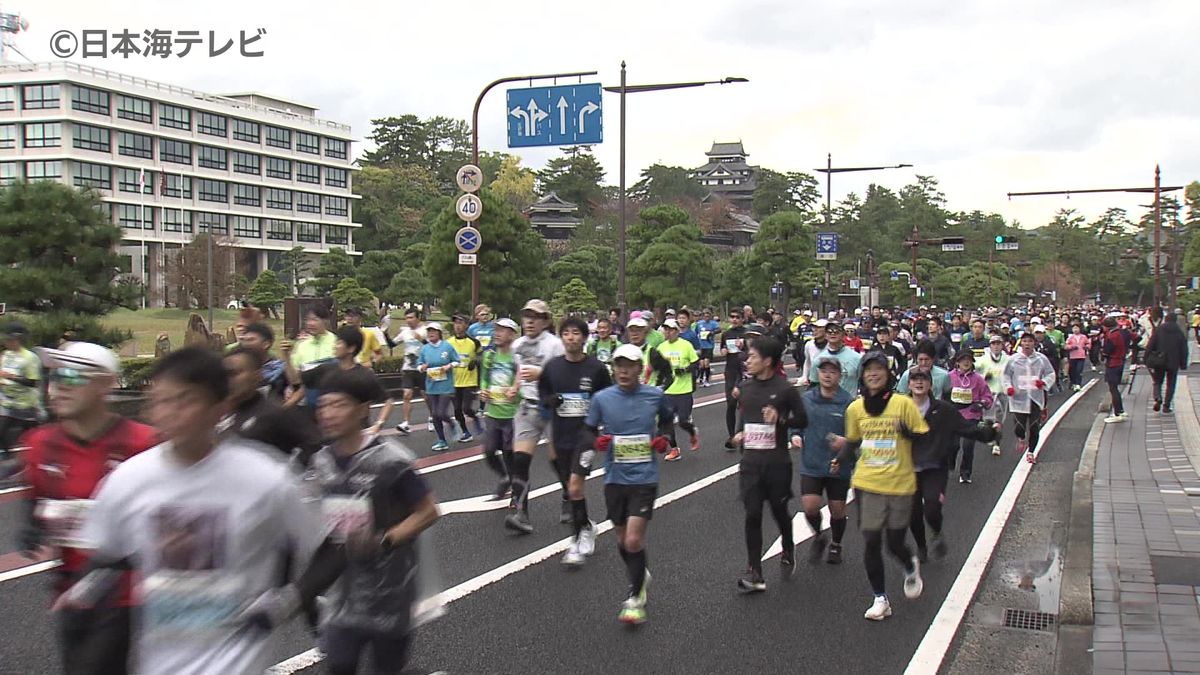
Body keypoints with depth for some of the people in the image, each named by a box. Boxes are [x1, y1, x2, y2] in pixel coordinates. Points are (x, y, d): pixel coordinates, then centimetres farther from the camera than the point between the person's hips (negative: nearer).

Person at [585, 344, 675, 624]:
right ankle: (640, 575, 44)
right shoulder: (602, 398, -4)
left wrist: (663, 437, -1)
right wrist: (596, 441, -12)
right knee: (622, 540, 15)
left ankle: (635, 598, 5)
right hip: (615, 478, 2)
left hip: (644, 478, -2)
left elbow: (668, 419, 17)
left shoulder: (655, 395, -4)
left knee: (634, 540, -12)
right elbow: (589, 430, 9)